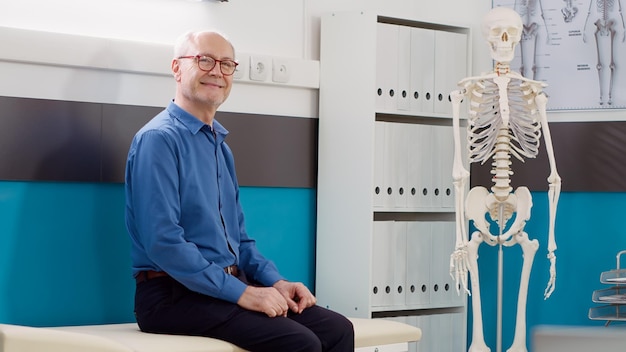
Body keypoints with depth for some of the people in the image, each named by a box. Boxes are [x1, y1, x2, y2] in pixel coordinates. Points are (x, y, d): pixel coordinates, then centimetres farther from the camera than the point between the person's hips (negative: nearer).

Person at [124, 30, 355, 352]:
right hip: (175, 296, -8)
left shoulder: (220, 147, 17)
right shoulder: (159, 139, -10)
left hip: (228, 287, 8)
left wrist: (275, 282, 5)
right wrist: (241, 292, -19)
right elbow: (163, 242, -20)